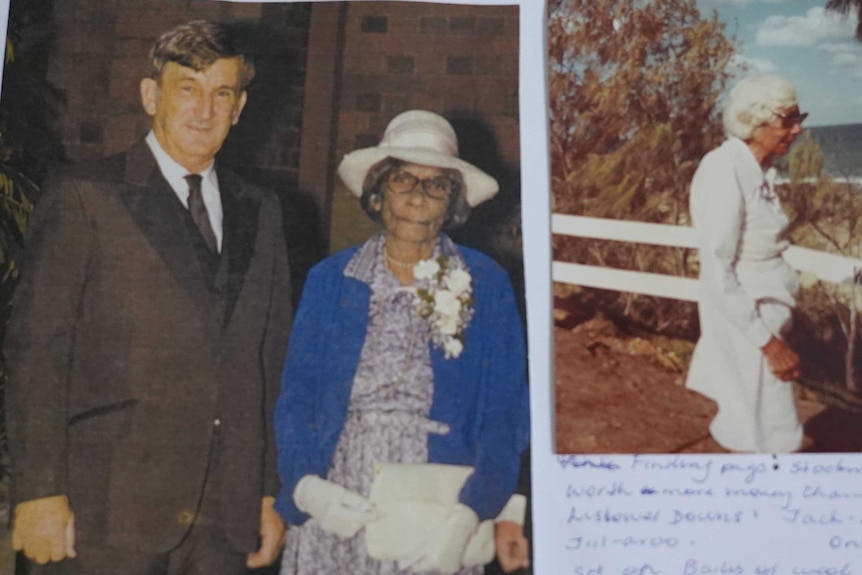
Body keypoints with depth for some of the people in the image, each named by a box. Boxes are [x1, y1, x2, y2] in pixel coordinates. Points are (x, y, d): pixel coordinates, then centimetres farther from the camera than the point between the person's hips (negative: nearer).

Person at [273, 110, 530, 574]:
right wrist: (307, 487, -15)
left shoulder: (485, 285, 0)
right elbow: (296, 396, 1)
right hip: (336, 504, 1)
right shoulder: (330, 279, 4)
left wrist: (466, 517, -17)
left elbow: (504, 414, -5)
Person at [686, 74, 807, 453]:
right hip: (743, 321, -8)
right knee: (773, 439, 0)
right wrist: (767, 341, -20)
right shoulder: (724, 171, -20)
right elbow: (718, 272, -21)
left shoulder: (760, 170, 6)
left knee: (746, 430, 18)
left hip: (766, 315, 8)